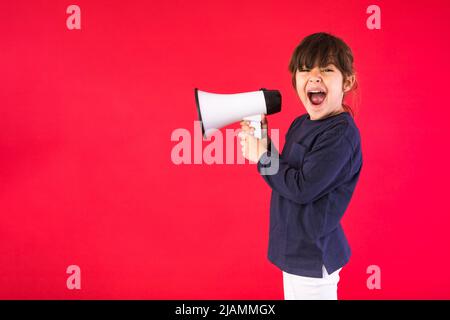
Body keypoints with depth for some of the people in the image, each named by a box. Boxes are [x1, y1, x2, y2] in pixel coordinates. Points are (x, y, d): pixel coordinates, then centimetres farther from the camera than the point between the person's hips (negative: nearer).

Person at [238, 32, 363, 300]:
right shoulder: (300, 124, 5)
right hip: (295, 248, 9)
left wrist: (263, 157, -15)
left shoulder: (341, 132, -22)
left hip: (313, 256, -9)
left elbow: (302, 189, -26)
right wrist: (262, 144, -4)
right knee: (293, 293, 23)